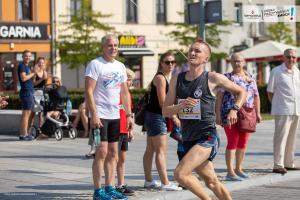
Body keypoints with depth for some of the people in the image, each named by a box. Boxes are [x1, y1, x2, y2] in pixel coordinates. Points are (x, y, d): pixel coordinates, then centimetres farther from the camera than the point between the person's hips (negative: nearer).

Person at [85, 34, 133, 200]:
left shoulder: (120, 66, 14)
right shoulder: (95, 65, -7)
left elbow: (125, 93, 19)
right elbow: (89, 91, -13)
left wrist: (129, 115, 12)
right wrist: (94, 115, -20)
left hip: (115, 116, 7)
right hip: (100, 116, -7)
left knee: (112, 153, 8)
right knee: (102, 152, -8)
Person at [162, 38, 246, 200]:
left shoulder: (213, 78, -5)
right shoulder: (177, 79, 6)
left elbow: (241, 92, 8)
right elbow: (165, 111, 4)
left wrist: (234, 109, -8)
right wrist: (181, 106, -14)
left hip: (207, 137, -6)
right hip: (188, 138, 6)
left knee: (180, 174, -21)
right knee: (211, 182, 15)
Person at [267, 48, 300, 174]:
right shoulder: (276, 72, -4)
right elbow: (270, 92, -1)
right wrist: (277, 105, -3)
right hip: (282, 111, -6)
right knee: (281, 137, -7)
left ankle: (289, 163, 21)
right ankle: (278, 165, -6)